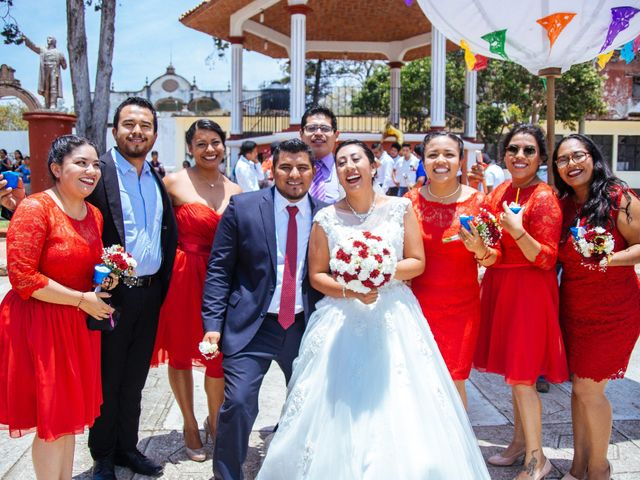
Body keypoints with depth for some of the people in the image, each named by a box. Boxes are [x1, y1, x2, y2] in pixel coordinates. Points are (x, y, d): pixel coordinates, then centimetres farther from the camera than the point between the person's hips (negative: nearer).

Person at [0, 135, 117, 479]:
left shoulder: (94, 215, 7)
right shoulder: (35, 208, -15)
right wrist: (83, 300, -17)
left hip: (80, 324, 7)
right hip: (40, 324, -7)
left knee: (70, 411, 17)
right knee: (52, 418, 4)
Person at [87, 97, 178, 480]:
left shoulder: (158, 178, 9)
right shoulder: (97, 173, -11)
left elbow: (170, 232, 14)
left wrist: (163, 282, 6)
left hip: (150, 294, 6)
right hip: (111, 294, -5)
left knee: (134, 380, 19)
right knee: (107, 382, 11)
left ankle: (127, 447, 37)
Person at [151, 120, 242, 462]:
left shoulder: (235, 192, 8)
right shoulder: (174, 183, -5)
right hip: (182, 277, -3)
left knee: (221, 354, 5)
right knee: (181, 353, 11)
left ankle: (214, 420, 31)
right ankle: (190, 424, 32)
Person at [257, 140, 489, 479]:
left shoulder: (400, 208, 2)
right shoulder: (326, 219, 1)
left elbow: (417, 262, 3)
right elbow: (316, 275, 3)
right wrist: (349, 291, -14)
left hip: (395, 317, 0)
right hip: (342, 320, 0)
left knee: (402, 408, -1)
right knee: (338, 411, 1)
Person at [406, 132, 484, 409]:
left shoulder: (477, 201, -5)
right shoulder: (411, 200, 0)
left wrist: (478, 249, -21)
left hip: (461, 307, -1)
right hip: (418, 303, 2)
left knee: (453, 381, 3)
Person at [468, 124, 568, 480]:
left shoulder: (544, 197, -12)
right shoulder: (500, 193, 8)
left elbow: (547, 259, -16)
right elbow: (494, 256, 8)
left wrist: (518, 231, -30)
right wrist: (480, 247, -14)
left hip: (530, 291, -7)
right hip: (500, 287, 7)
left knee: (521, 374, -3)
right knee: (516, 371, 16)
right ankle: (521, 441, 31)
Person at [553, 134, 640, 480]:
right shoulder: (562, 205, 5)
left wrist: (610, 259, -28)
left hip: (612, 308, -5)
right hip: (573, 306, 5)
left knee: (589, 389, -1)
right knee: (579, 386, 11)